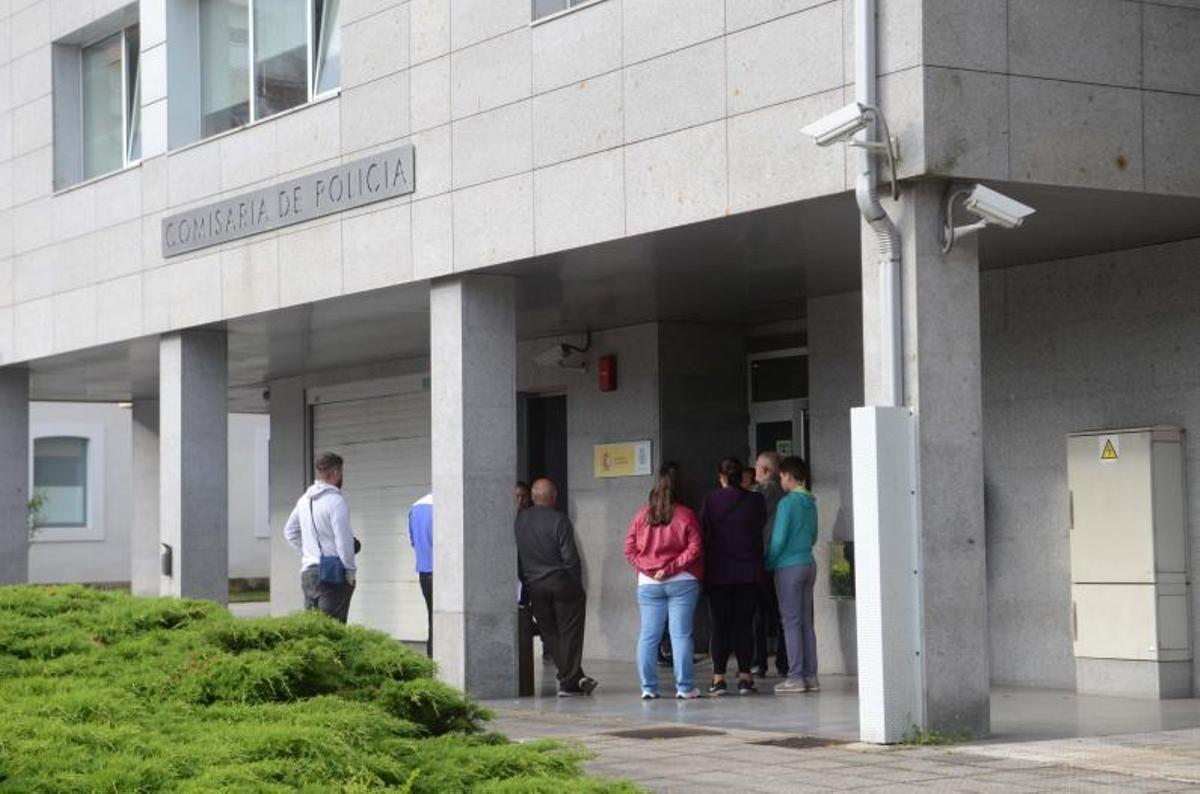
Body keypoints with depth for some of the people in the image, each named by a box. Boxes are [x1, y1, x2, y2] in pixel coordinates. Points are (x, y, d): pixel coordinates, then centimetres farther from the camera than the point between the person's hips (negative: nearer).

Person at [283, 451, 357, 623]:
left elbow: (289, 532, 22)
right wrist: (350, 572, -7)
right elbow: (344, 540, -15)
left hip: (308, 572, 8)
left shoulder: (305, 500, 11)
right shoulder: (335, 501, -13)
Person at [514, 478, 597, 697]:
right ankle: (568, 683, 1)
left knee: (550, 634, 12)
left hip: (534, 586, 4)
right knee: (569, 633, 4)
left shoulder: (519, 520, 1)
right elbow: (570, 557, -13)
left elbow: (516, 557, 7)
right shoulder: (559, 520, -11)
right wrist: (577, 584, -1)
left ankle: (575, 678, 13)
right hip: (562, 584, -4)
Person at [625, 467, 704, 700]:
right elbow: (694, 549, -11)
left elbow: (629, 549, 4)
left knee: (648, 636, 5)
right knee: (681, 635, -2)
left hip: (648, 584, 3)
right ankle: (684, 688, -3)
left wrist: (646, 569, 0)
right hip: (681, 583, -3)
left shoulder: (641, 516, 5)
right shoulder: (685, 515, -5)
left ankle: (648, 687, 4)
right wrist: (670, 569, -10)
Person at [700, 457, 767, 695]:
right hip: (749, 571, 1)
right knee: (745, 624, 5)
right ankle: (745, 676, 3)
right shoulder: (755, 500, -1)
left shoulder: (711, 500, -5)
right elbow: (761, 529, 8)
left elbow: (703, 534, -2)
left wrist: (704, 567, 6)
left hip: (719, 572, -1)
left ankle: (718, 677, 1)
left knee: (720, 625, 4)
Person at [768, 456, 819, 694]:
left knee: (792, 622, -4)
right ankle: (810, 676, 9)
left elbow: (778, 539, -14)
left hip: (789, 567, -7)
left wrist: (768, 564, -3)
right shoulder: (811, 503, 9)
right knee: (806, 621, 9)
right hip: (808, 564, 7)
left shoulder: (788, 503, -14)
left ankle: (795, 676, -5)